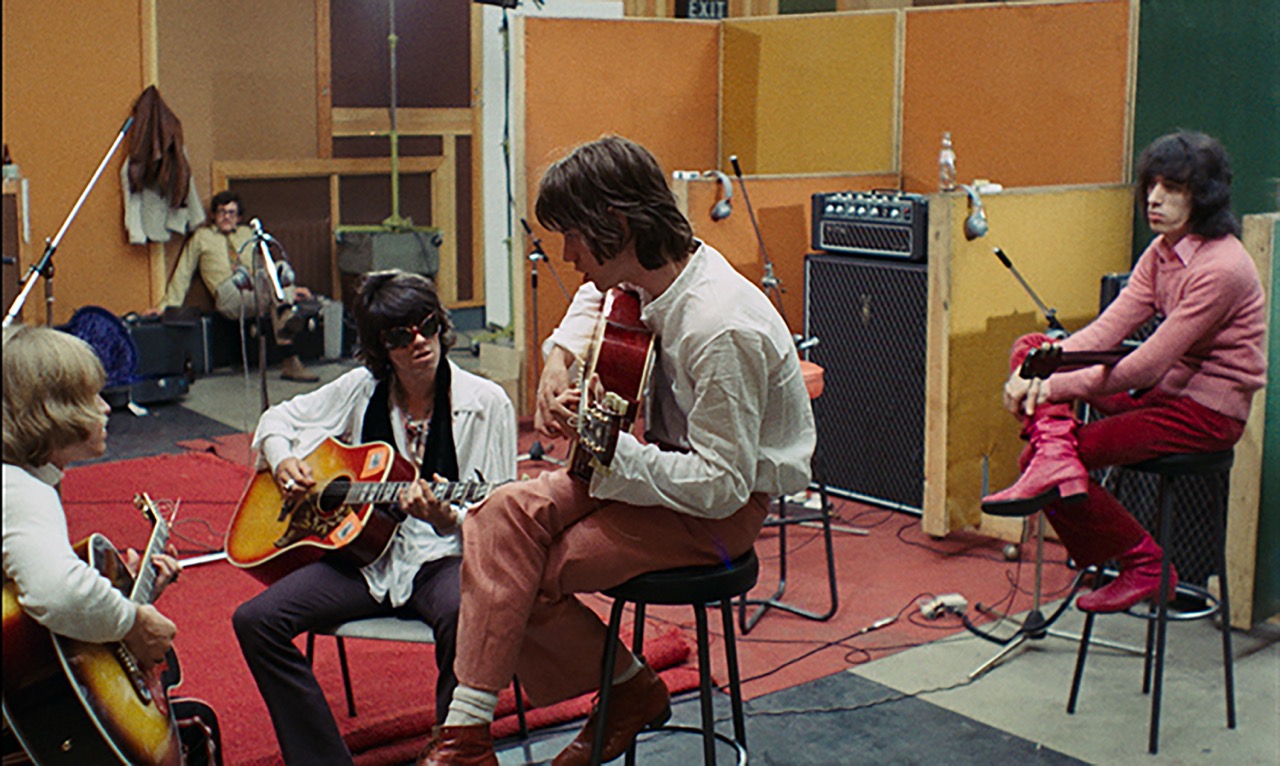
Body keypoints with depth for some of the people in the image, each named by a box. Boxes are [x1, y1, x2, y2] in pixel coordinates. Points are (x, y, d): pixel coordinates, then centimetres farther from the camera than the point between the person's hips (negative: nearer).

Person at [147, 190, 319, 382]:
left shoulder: (247, 233, 31)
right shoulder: (202, 236, 22)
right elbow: (183, 273, 20)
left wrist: (289, 288, 18)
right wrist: (165, 305, 14)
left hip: (258, 291, 3)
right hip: (228, 296, -3)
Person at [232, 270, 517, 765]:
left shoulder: (485, 403, -4)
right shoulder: (363, 389, 7)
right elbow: (278, 419, 22)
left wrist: (447, 519, -26)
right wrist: (282, 462, 0)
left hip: (443, 556, -4)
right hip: (364, 553, 5)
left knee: (462, 617, -40)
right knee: (256, 621, -16)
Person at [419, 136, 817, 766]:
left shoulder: (721, 330, -30)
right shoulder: (653, 275, -2)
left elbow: (720, 485, -28)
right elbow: (597, 294, 25)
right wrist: (562, 358, 7)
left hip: (726, 507, -9)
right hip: (667, 458, 9)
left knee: (531, 579, -17)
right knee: (503, 514, -13)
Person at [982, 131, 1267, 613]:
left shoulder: (1221, 269, -22)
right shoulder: (1162, 251, 5)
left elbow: (1146, 365, -25)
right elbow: (1109, 327, -3)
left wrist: (1055, 386, -21)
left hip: (1208, 414, -9)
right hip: (1166, 390, 9)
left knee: (1054, 454, -15)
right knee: (1031, 348, -2)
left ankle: (1144, 563, 1)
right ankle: (1053, 455, -26)